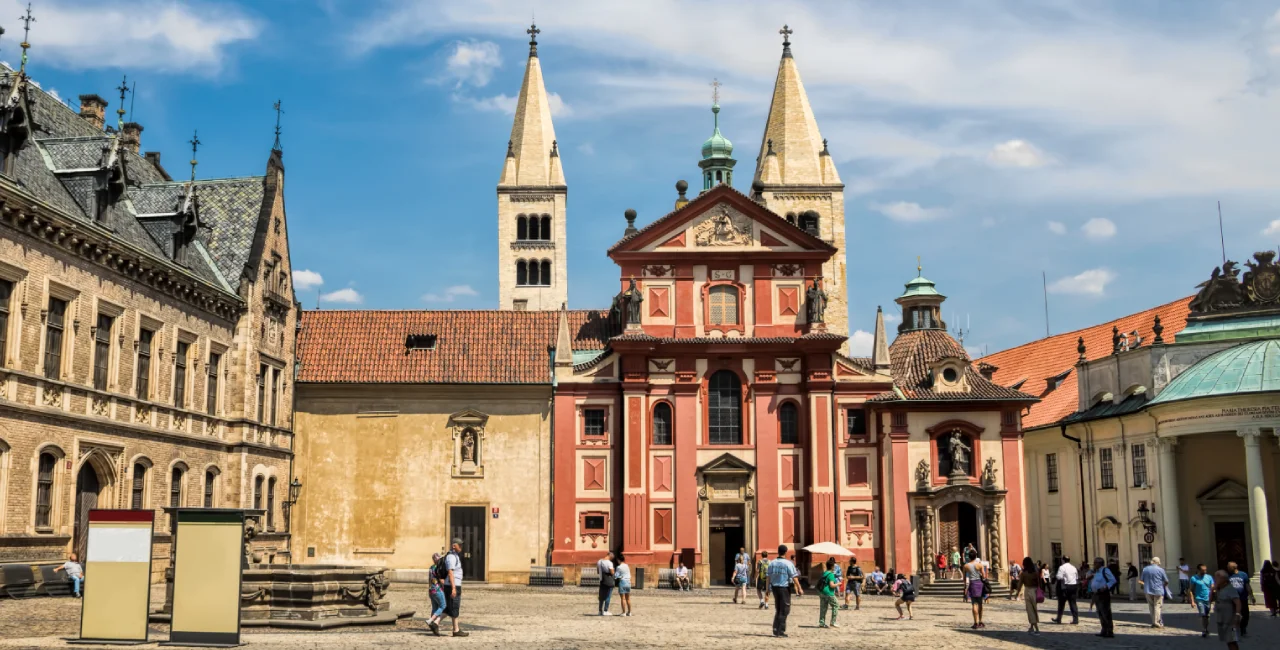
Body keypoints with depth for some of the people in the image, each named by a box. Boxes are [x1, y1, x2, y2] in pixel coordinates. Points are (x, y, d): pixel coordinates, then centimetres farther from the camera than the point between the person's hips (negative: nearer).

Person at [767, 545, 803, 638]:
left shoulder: (772, 563, 4)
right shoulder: (788, 563, -11)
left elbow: (769, 577, 5)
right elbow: (794, 577, -14)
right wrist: (799, 588, -10)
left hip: (775, 587, 5)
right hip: (784, 588, -5)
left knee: (778, 609, 17)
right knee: (784, 610, 3)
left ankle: (775, 629, 15)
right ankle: (781, 631, 0)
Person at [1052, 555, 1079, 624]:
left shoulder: (1062, 567, -9)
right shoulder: (1074, 567, 11)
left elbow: (1059, 577, -17)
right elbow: (1077, 578, 14)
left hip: (1065, 586, -5)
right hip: (1073, 586, 5)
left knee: (1061, 603, 6)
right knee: (1073, 603, 7)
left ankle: (1059, 619, 13)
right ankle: (1075, 619, 1)